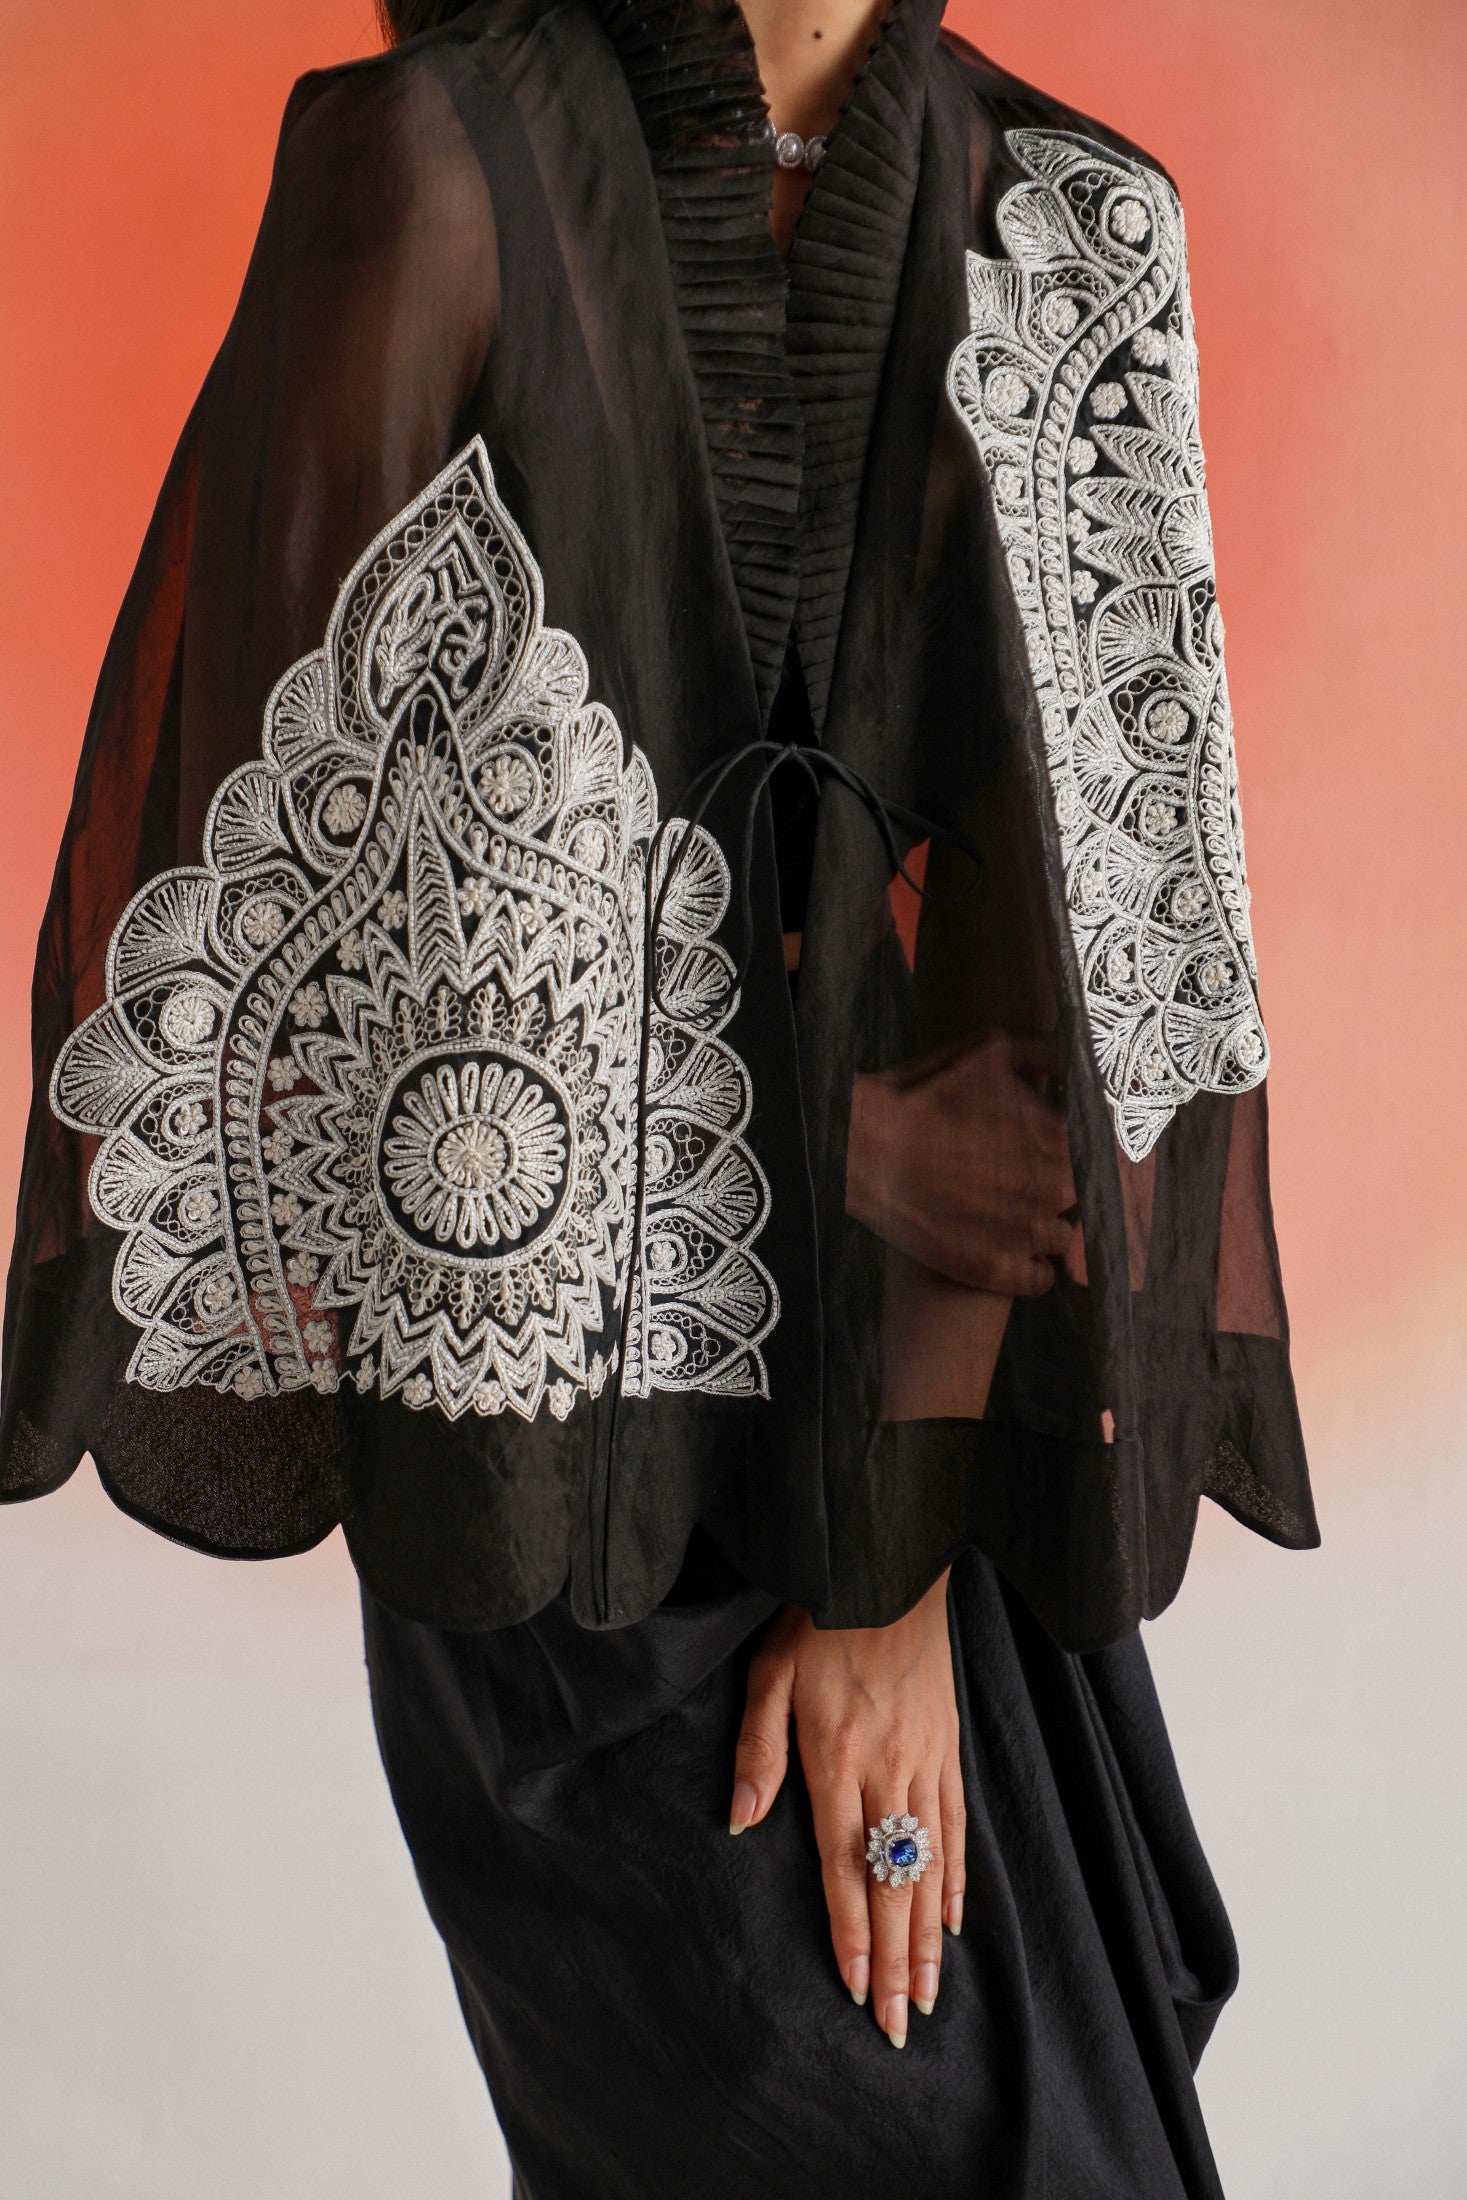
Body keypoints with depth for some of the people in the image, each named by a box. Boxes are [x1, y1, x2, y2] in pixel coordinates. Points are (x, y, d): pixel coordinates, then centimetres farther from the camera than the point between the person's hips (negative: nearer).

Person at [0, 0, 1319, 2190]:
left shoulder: (1077, 238, 1)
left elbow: (1065, 908, -6)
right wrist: (823, 1132, -8)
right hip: (574, 1401, -3)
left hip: (932, 1429, 4)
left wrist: (904, 1575, -11)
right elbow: (318, 835, -8)